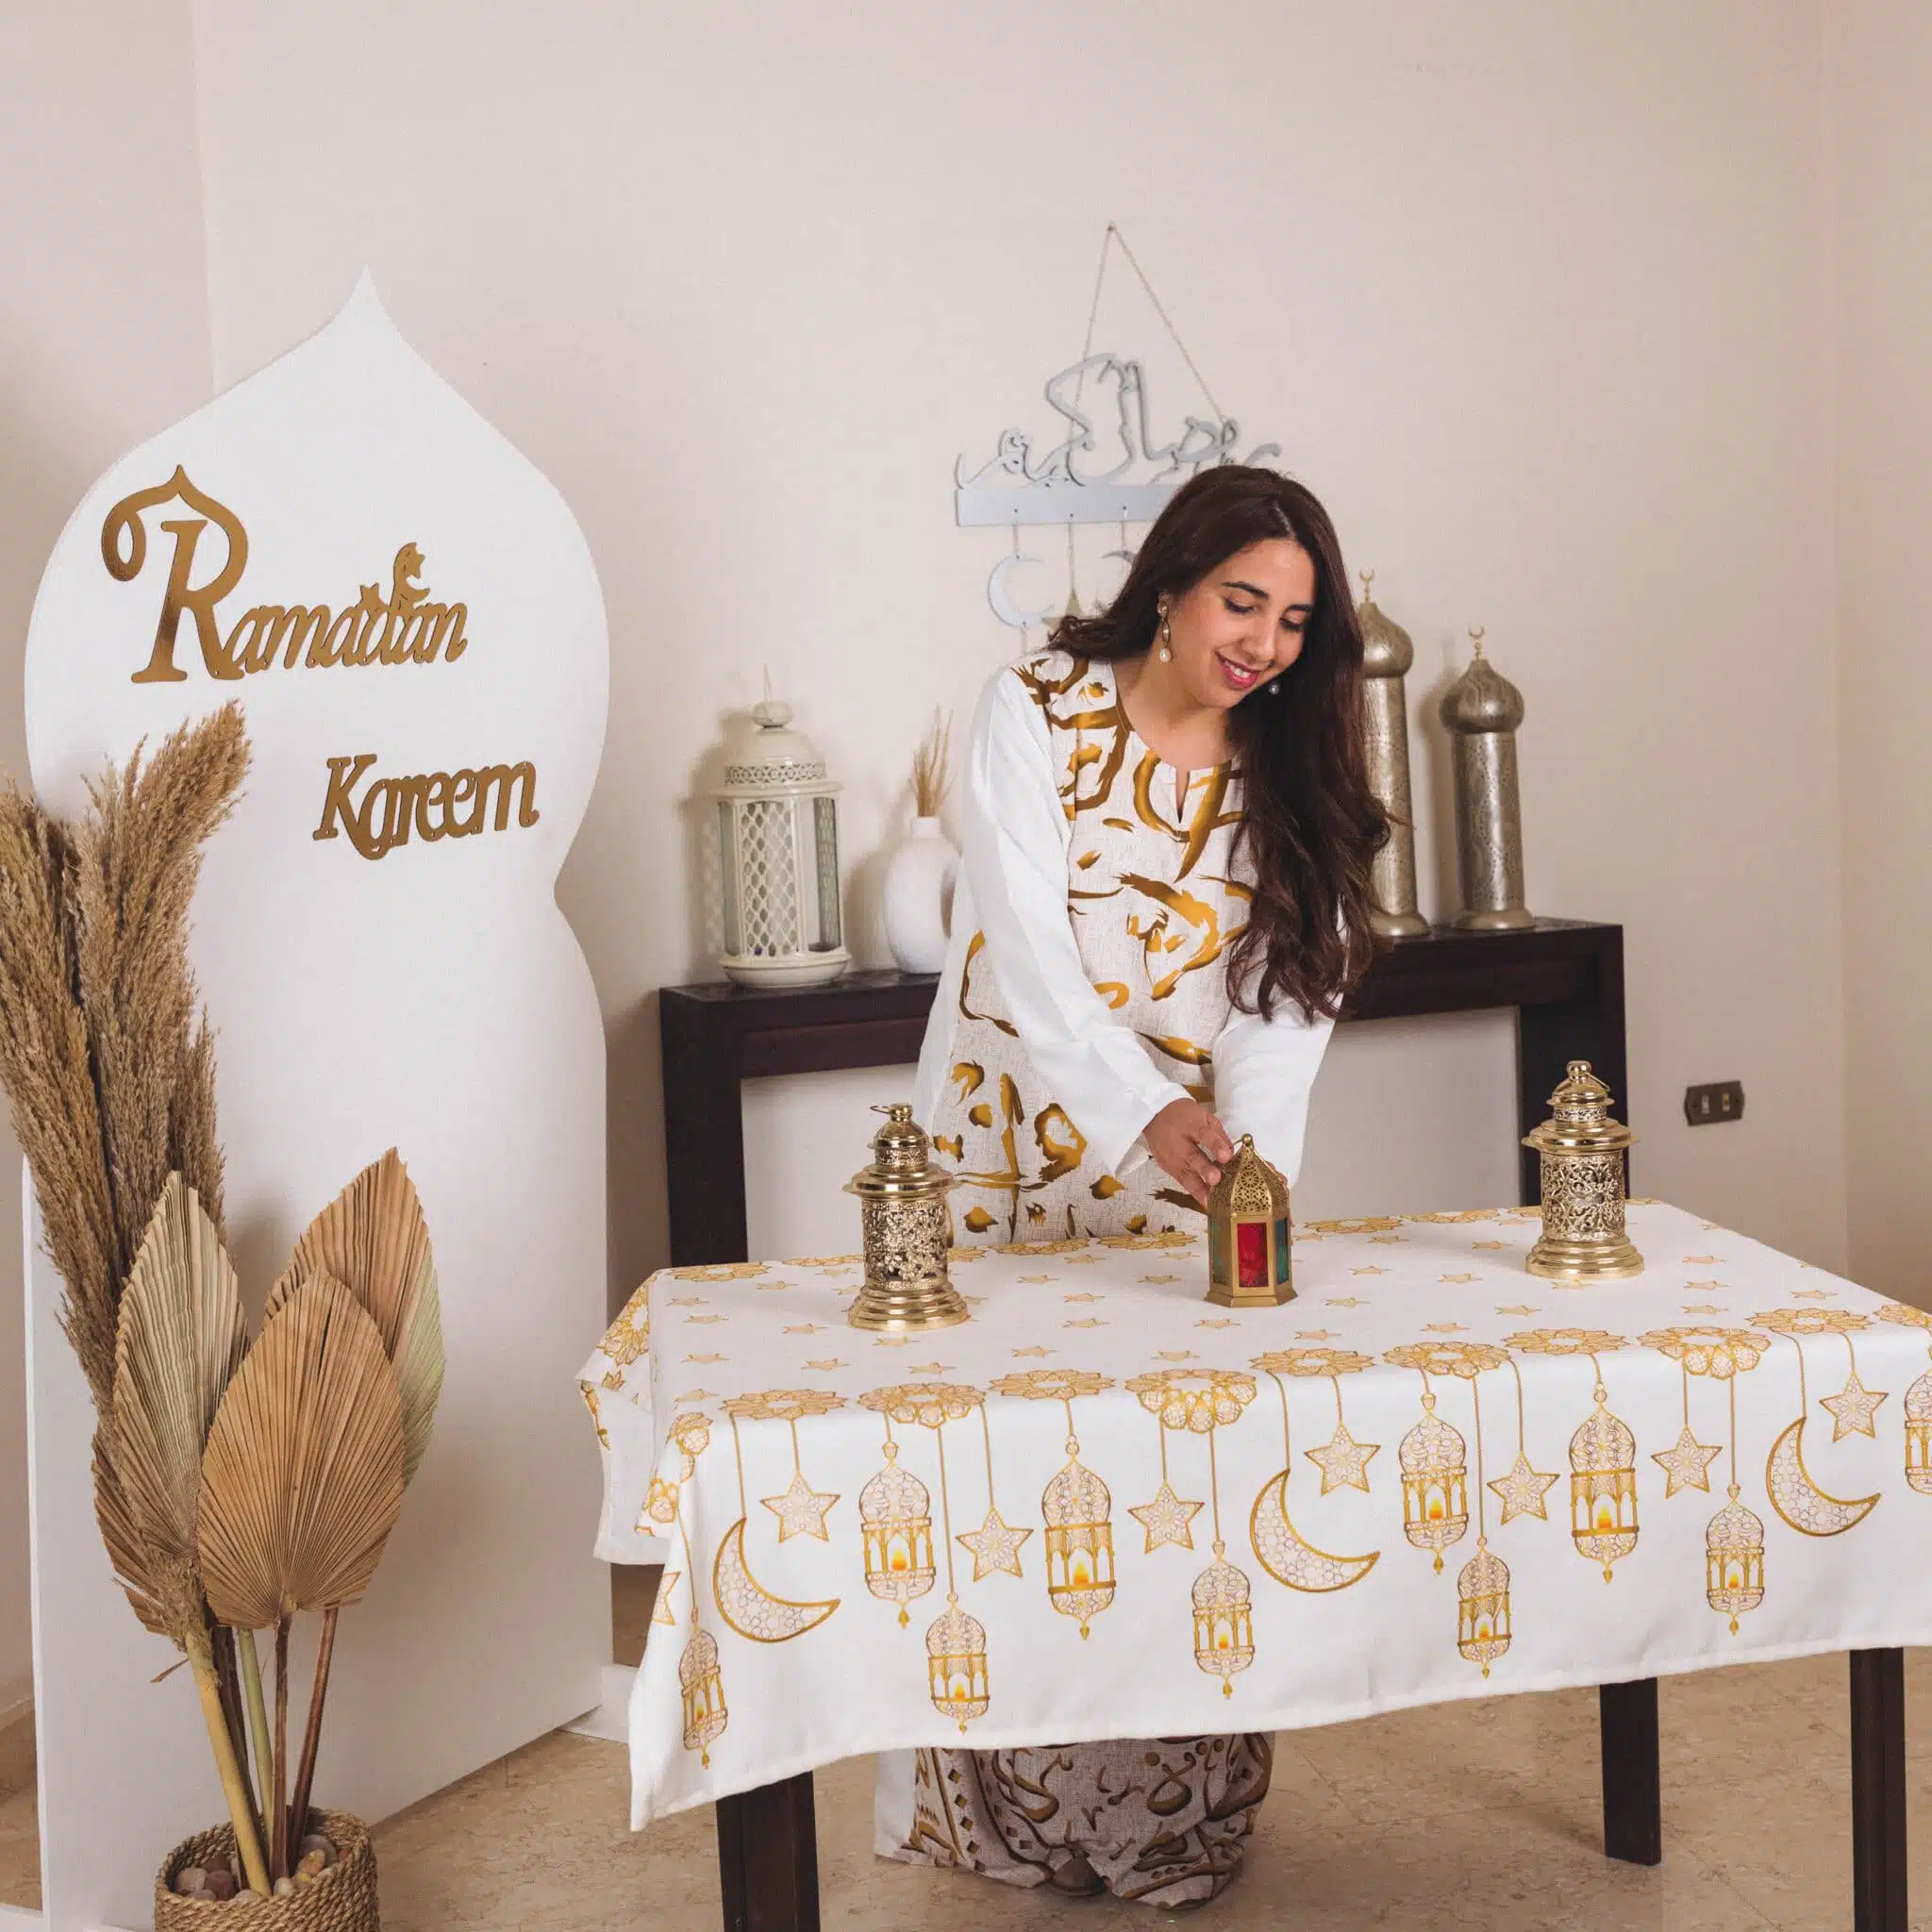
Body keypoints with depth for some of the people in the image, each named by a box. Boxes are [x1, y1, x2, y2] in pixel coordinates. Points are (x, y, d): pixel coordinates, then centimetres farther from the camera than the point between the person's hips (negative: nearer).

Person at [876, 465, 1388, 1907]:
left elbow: (1288, 997, -7)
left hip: (1189, 1166, 3)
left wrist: (1245, 1158, -24)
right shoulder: (1036, 714, -9)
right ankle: (998, 1816, 18)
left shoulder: (1288, 777, 2)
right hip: (1014, 1154, -2)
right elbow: (1030, 956, -19)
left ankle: (1178, 1825, 18)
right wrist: (1150, 1115, -35)